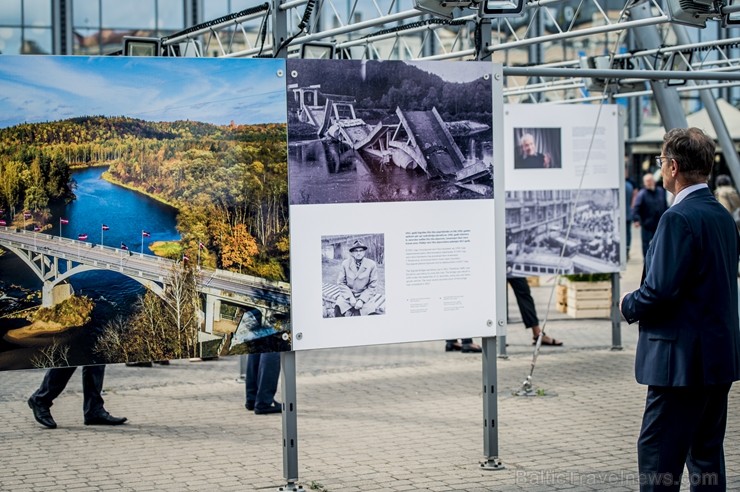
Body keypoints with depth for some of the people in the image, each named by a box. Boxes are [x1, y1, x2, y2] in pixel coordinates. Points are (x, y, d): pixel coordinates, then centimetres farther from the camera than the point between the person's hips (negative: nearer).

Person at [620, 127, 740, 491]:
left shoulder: (679, 218, -17)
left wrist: (628, 305, -1)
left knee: (658, 458, -5)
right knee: (706, 454, 15)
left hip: (683, 358, -10)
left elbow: (661, 290, -21)